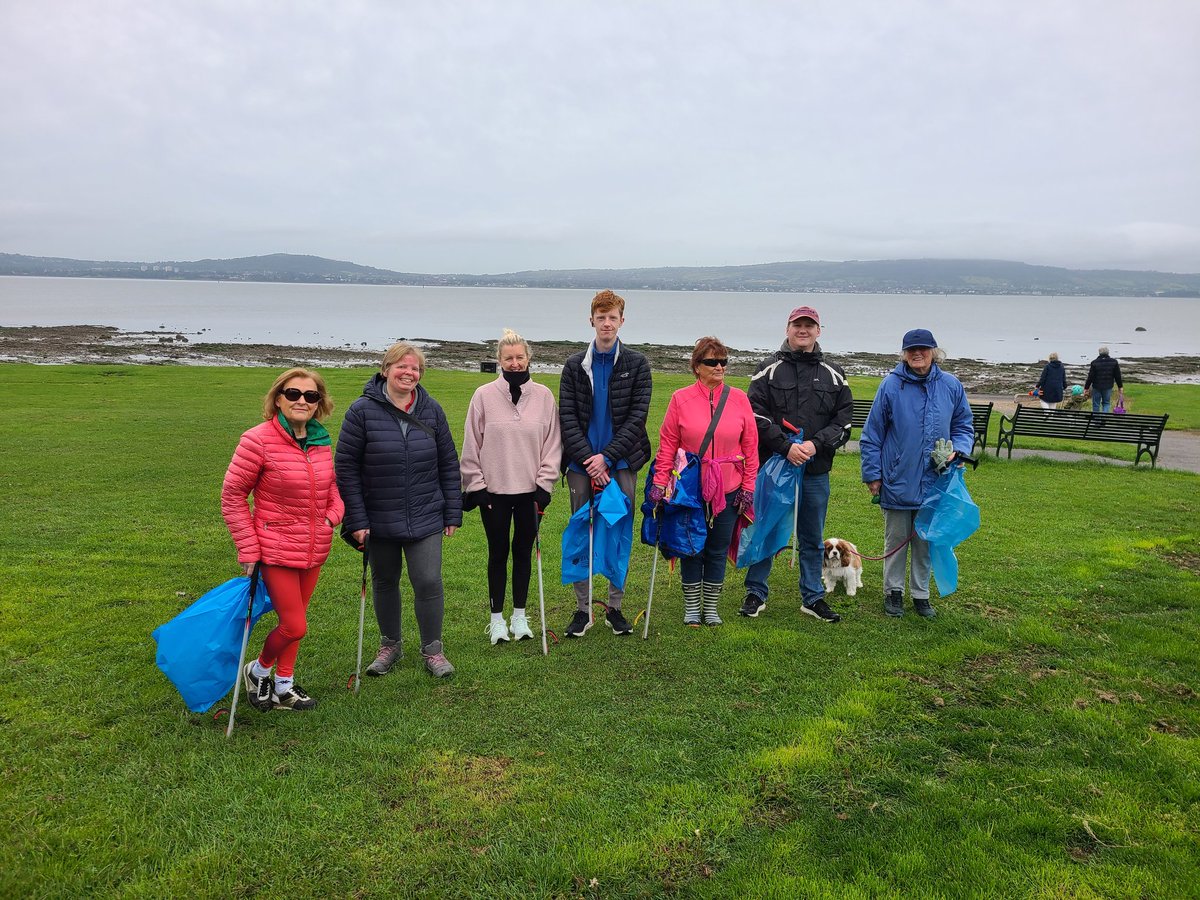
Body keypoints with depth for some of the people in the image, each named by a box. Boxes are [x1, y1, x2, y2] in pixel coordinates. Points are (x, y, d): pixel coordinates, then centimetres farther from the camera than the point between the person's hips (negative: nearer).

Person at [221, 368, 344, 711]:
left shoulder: (322, 441, 2)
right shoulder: (258, 440, -15)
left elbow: (332, 484, 18)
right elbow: (232, 495, -9)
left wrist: (333, 514, -3)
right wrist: (248, 550, -10)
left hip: (315, 550, 6)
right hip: (276, 550, -6)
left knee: (295, 620, 16)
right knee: (294, 626, -4)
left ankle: (284, 687, 34)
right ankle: (259, 670, 26)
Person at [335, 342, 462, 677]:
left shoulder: (431, 410, 1)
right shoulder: (362, 410, -8)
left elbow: (449, 464, 6)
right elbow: (346, 467, -7)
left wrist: (453, 512, 3)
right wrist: (356, 519, -10)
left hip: (426, 519, 1)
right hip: (380, 520, -1)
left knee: (429, 582, -4)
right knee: (384, 582, 14)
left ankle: (432, 649, 16)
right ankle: (389, 645, 35)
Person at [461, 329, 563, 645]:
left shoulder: (544, 396, 1)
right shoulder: (484, 396, -3)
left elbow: (552, 444, 4)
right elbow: (471, 446, 0)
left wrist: (544, 485, -1)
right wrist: (476, 486, -3)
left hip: (530, 491, 1)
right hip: (493, 490, -1)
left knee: (523, 552, 10)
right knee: (498, 553, 8)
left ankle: (520, 615, 23)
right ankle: (497, 619, 19)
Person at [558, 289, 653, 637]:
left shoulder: (637, 365, 4)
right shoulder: (575, 366, 6)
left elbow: (637, 416, -4)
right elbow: (567, 417, 0)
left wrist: (607, 456, -13)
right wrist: (588, 458, -12)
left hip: (621, 463, -1)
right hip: (582, 464, 1)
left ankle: (615, 607, 17)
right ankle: (582, 609, 15)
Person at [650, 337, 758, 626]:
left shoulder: (739, 399, 1)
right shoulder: (681, 399, -2)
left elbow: (751, 446, 4)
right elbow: (667, 443, -2)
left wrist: (748, 485, 1)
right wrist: (659, 482, -7)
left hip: (727, 490, 1)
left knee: (718, 550, 10)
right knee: (691, 548, 8)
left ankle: (711, 607, 25)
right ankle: (691, 607, 24)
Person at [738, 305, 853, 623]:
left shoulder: (833, 374, 9)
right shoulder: (770, 369, 1)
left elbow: (844, 420, 5)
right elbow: (756, 415, -7)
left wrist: (816, 444, -11)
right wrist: (785, 447, -17)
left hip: (817, 470, 3)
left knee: (813, 539, 12)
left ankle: (813, 597, 24)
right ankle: (756, 593, 18)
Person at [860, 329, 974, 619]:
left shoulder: (951, 385, -1)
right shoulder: (891, 385, -8)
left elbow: (964, 427, 11)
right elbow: (872, 434, -3)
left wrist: (956, 449, -9)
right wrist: (873, 474, -4)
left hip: (934, 482, 2)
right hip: (897, 482, -2)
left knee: (926, 542, 13)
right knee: (896, 540, 11)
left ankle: (921, 594, 28)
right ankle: (893, 591, 27)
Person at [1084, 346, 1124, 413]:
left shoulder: (1094, 363, -11)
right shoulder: (1114, 362, -4)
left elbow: (1090, 377, -9)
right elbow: (1117, 376, 2)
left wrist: (1086, 387, -1)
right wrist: (1120, 386, 13)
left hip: (1097, 387, -2)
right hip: (1108, 387, 2)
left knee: (1096, 404, 10)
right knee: (1106, 403, 14)